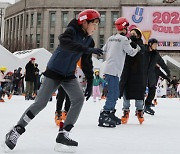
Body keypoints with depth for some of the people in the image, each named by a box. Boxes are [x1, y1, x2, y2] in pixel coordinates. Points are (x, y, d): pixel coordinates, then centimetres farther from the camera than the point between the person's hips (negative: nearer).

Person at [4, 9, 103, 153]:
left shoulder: (89, 41, 4)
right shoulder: (72, 31, -16)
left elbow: (87, 63, 12)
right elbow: (64, 42, -40)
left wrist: (90, 83, 9)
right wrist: (87, 49, -46)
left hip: (69, 75, 6)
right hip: (54, 72, -6)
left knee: (79, 98, -13)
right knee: (40, 103, -7)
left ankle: (63, 135, -10)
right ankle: (16, 131, 8)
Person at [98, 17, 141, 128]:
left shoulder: (111, 38, 15)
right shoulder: (124, 39, -8)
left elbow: (104, 50, 22)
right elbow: (131, 52, -3)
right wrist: (137, 48, 16)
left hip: (108, 69, 9)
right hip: (114, 70, -9)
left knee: (115, 93, 15)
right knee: (113, 94, -11)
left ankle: (111, 114, 20)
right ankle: (104, 117, -17)